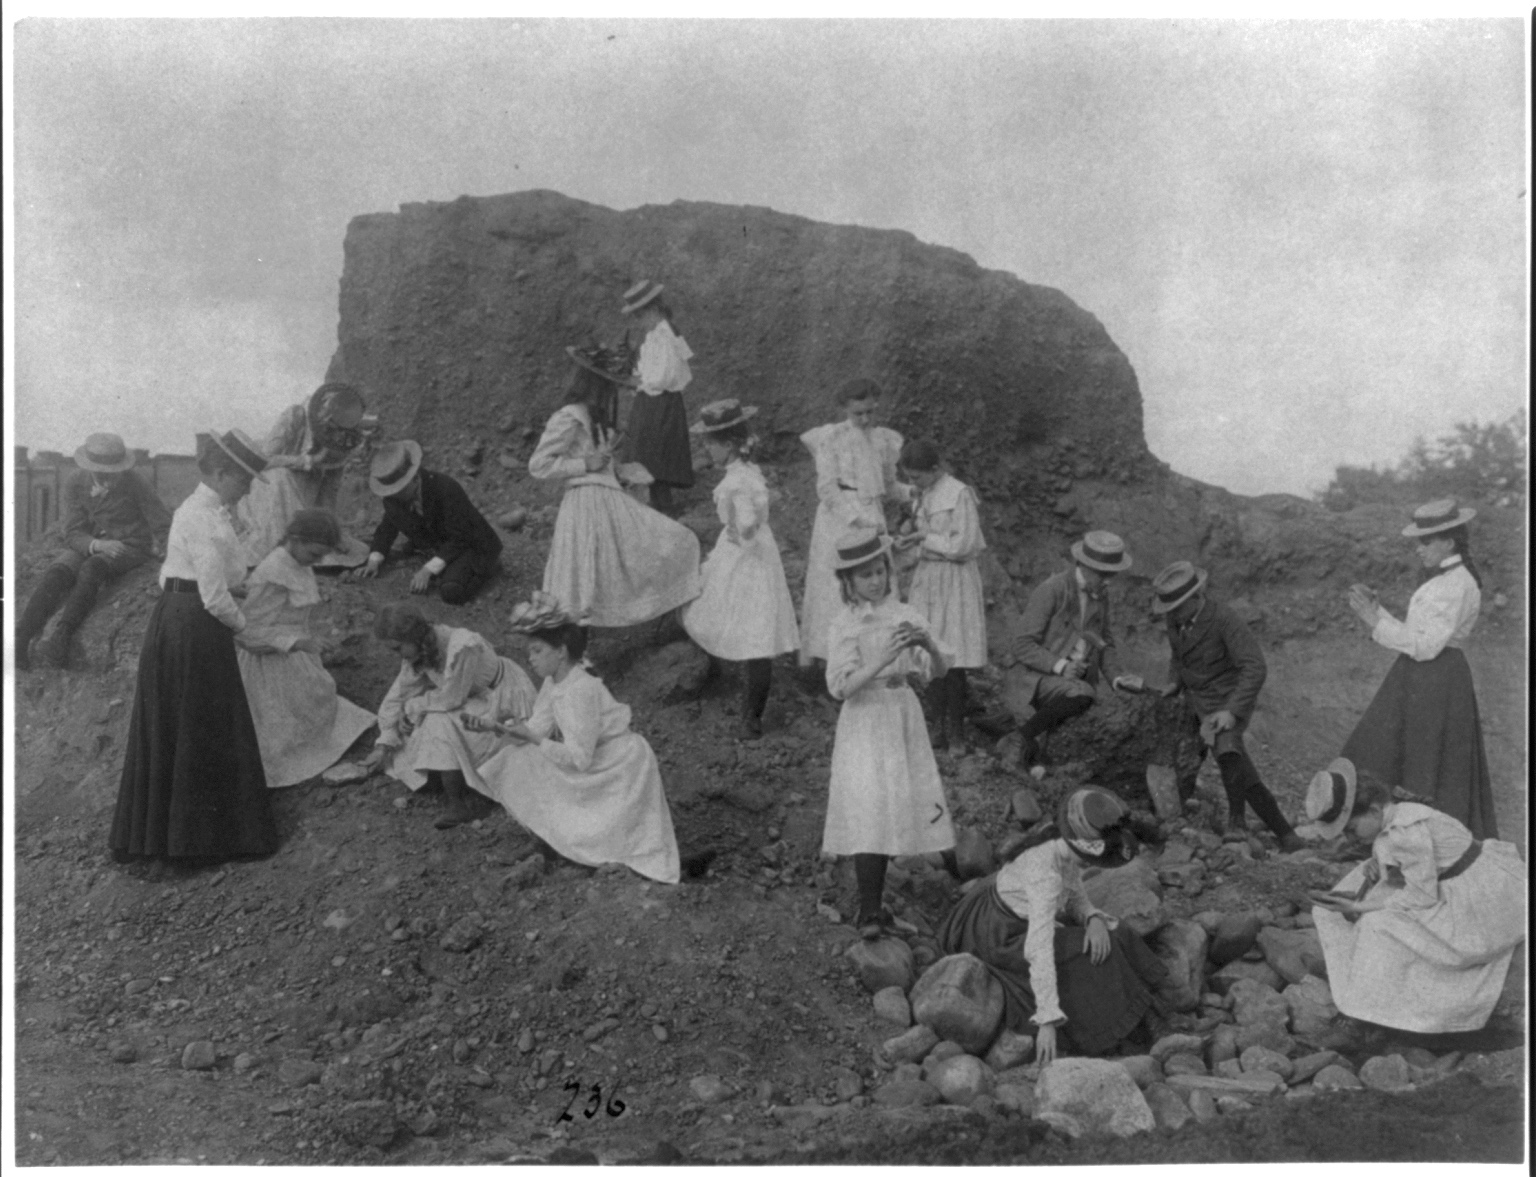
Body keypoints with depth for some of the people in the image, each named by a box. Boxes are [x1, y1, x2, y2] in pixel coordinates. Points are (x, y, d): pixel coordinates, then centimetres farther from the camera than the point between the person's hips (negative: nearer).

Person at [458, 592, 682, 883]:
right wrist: (494, 725, -17)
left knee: (580, 839, -8)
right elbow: (537, 728, -4)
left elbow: (578, 758, -29)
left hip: (622, 771, -9)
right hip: (593, 765, 9)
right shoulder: (554, 681, -1)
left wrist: (532, 738, -32)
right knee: (520, 761, 5)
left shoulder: (580, 690, -29)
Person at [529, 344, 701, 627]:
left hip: (611, 500, 9)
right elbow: (538, 465, -15)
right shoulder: (569, 419, -13)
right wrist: (585, 464, -15)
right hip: (587, 505, -9)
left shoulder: (594, 415, 15)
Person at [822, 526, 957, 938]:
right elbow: (841, 686, -17)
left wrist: (929, 645, -21)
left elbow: (940, 670, 1)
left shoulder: (904, 615, 2)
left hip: (905, 716, 4)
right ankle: (869, 911, -2)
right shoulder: (844, 626, -8)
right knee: (871, 812, -7)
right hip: (866, 722, -4)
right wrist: (883, 660, -28)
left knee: (918, 802, 9)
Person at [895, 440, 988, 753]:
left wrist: (924, 538, -12)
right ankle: (944, 727, 16)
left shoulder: (959, 494, -13)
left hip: (955, 580, -7)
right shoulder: (925, 494, 10)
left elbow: (963, 546, -18)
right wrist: (910, 540, 0)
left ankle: (956, 731, 7)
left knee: (952, 658, -5)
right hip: (927, 578, 7)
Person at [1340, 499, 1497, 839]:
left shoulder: (1457, 584, -15)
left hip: (1435, 682, -10)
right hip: (1420, 682, 10)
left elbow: (1425, 646, -21)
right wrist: (1375, 609, 8)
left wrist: (1375, 620, -17)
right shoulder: (1445, 580, 16)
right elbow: (1416, 635, 14)